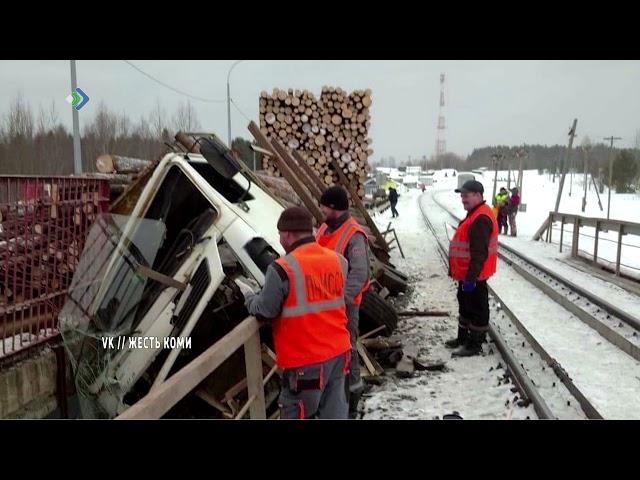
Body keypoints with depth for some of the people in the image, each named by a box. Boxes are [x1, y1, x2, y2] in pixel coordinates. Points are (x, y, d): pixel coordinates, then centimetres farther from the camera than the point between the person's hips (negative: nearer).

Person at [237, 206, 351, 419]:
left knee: (297, 415, 8)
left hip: (305, 360, -6)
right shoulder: (339, 261, 1)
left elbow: (265, 310, -8)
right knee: (334, 412, 17)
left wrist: (248, 294, 12)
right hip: (339, 352, 6)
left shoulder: (282, 269, -18)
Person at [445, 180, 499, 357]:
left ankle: (474, 344, 11)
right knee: (465, 305, 21)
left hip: (473, 275, -11)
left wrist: (471, 277, -28)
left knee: (476, 308, 1)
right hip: (467, 273, 11)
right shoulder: (475, 214, 12)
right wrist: (455, 270, 24)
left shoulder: (481, 219, -23)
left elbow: (479, 253, -28)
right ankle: (463, 337, 34)